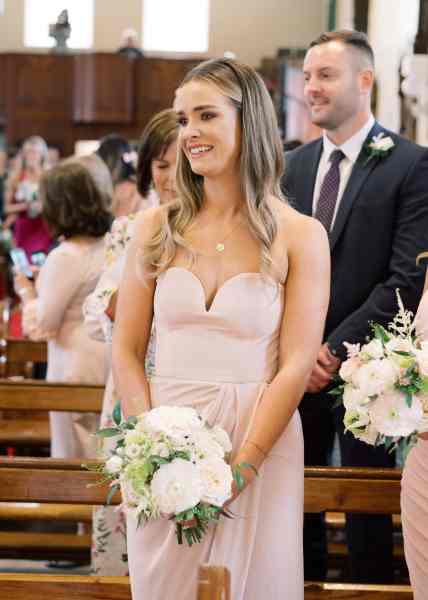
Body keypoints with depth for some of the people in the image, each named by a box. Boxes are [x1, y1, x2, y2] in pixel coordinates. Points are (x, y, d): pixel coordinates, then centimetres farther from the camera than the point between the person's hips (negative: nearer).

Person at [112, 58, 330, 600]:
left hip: (260, 444, -2)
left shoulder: (300, 236, -2)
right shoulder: (157, 228, 5)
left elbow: (295, 366, -7)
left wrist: (239, 468, -15)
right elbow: (125, 350, 4)